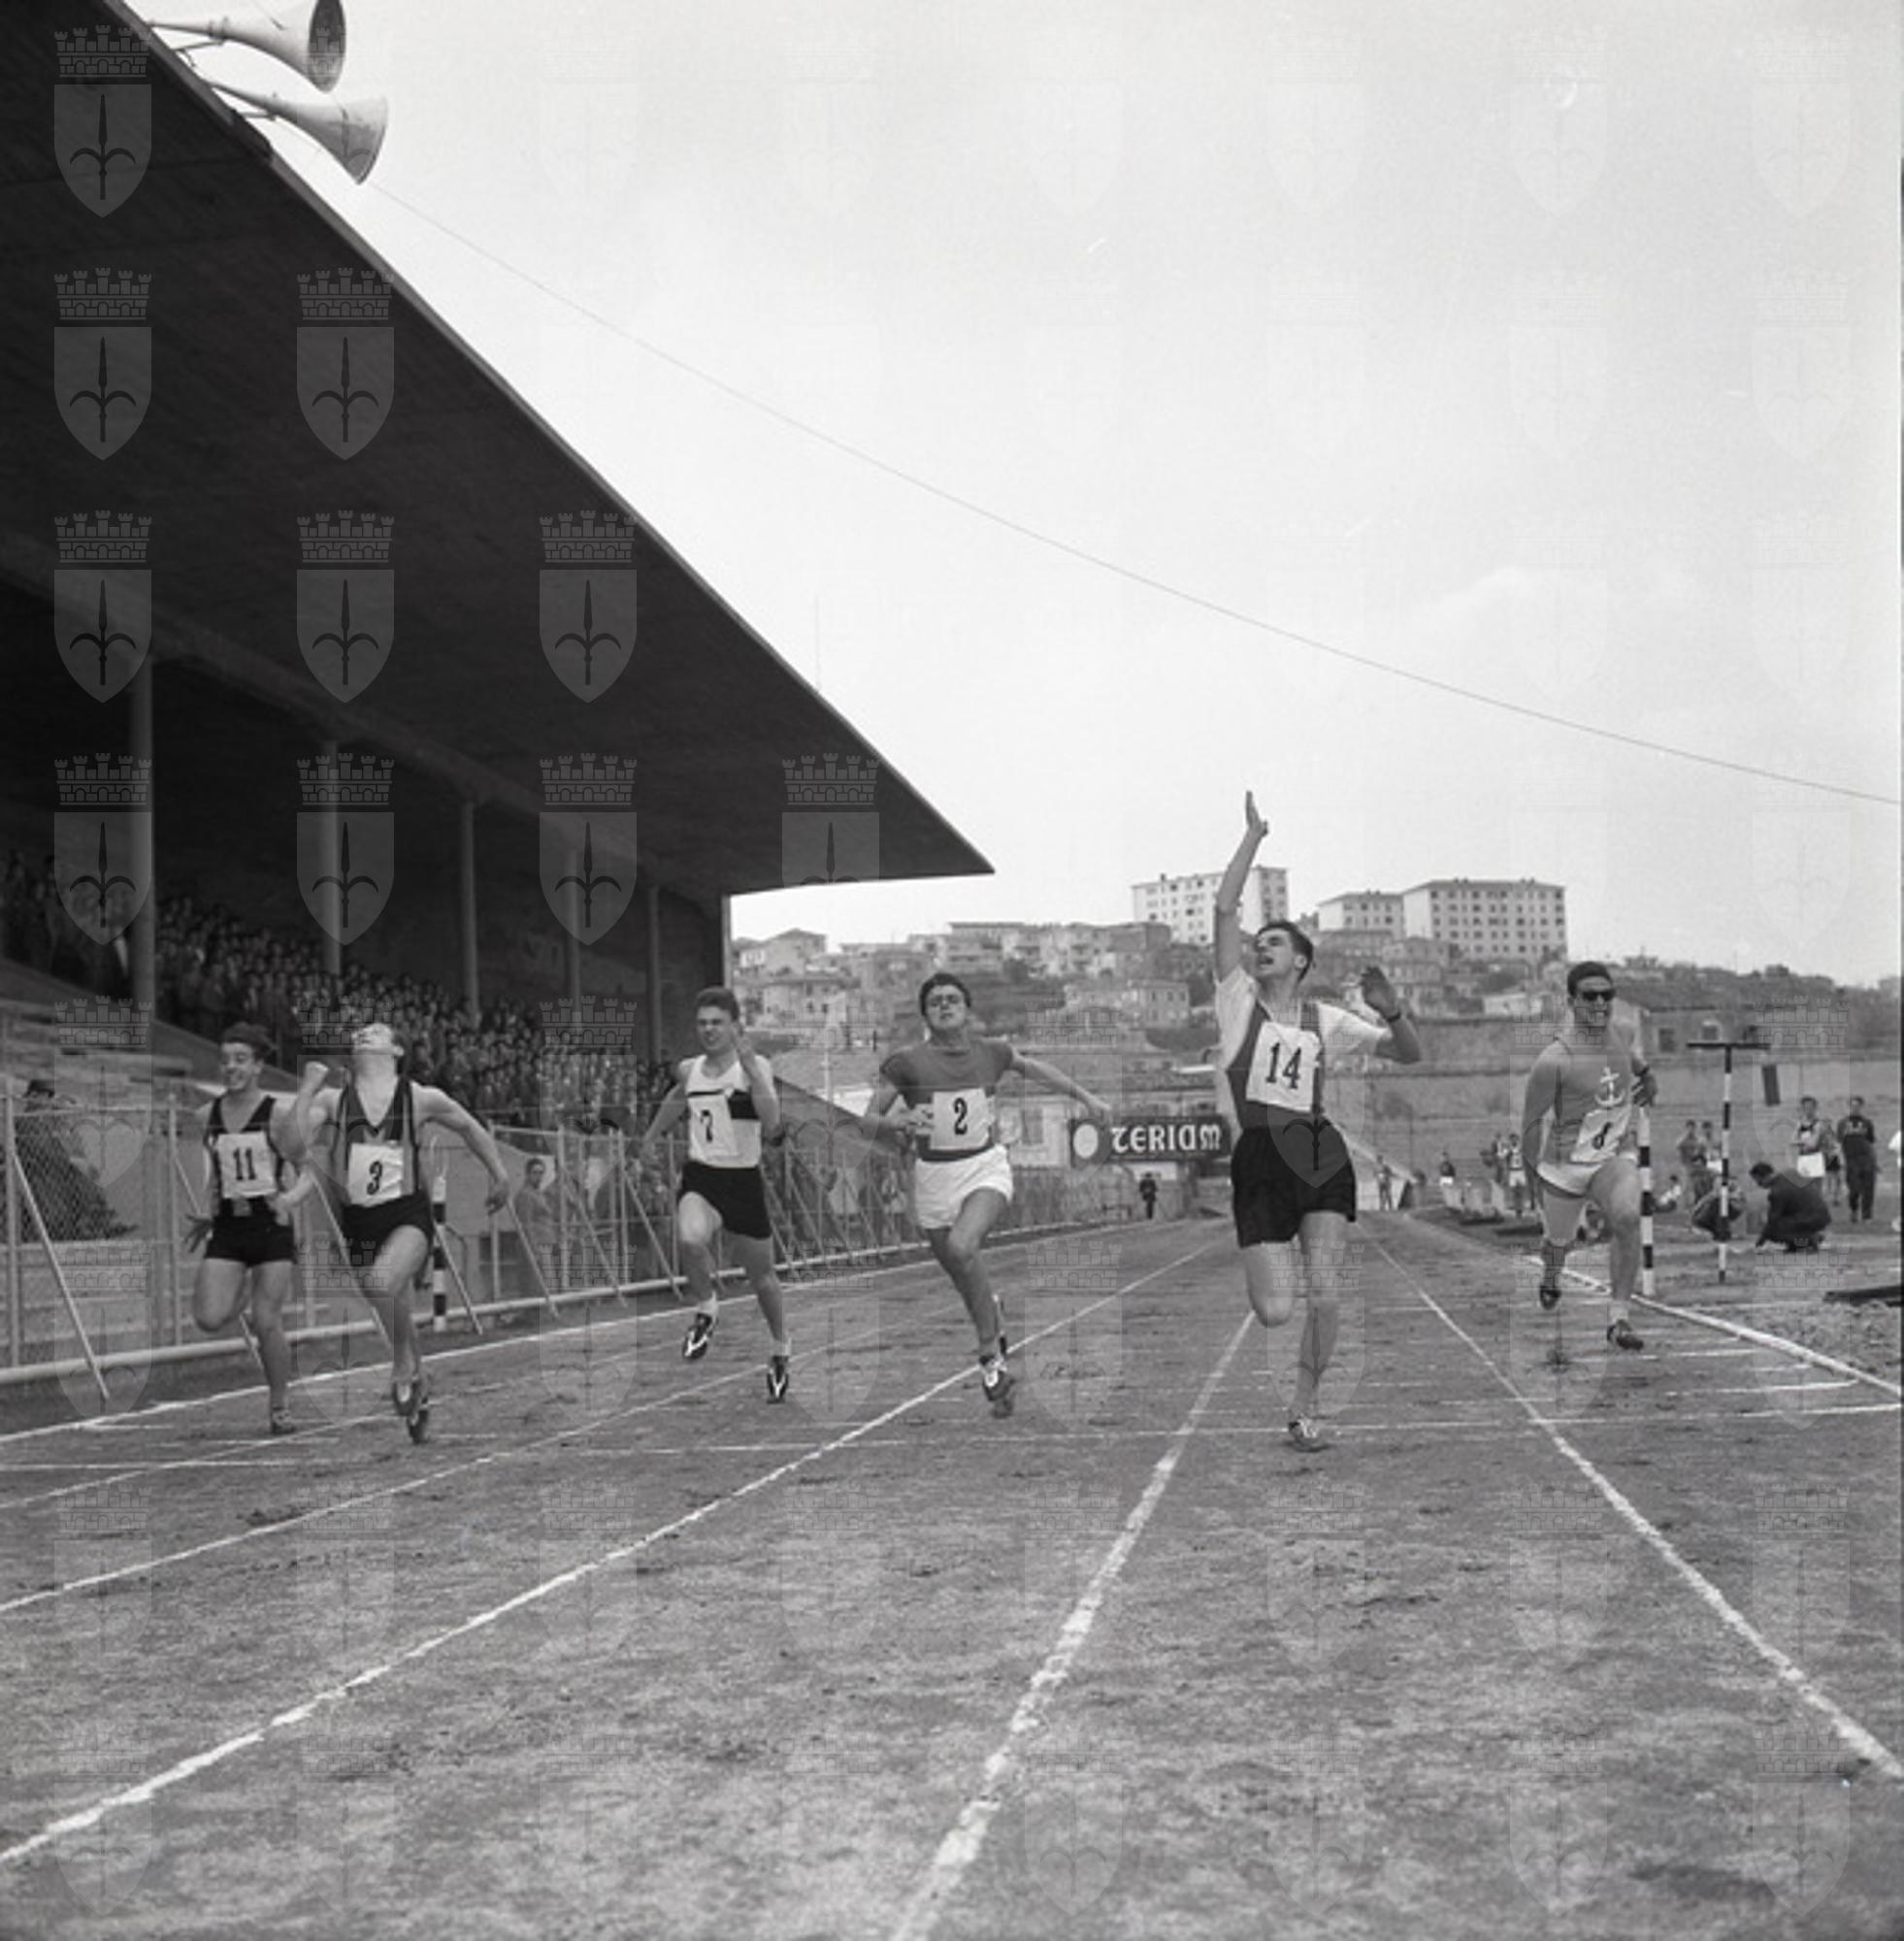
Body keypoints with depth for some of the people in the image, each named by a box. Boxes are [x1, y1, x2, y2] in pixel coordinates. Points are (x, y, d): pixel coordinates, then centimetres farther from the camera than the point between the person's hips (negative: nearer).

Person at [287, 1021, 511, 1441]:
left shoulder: (421, 1098, -2)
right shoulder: (332, 1100, 2)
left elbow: (470, 1128, 14)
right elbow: (295, 1148, -10)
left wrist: (499, 1176, 20)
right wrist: (307, 1089, -15)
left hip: (408, 1215, -3)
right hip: (359, 1220, 3)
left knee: (381, 1281, -31)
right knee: (395, 1310, 11)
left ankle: (404, 1366, -8)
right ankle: (419, 1388, 35)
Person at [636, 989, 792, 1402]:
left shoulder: (755, 1067, -12)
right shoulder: (689, 1070, 3)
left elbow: (771, 1123, -28)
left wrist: (750, 1068, -35)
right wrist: (650, 1137, 34)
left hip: (744, 1181, -2)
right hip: (699, 1178, 2)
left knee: (762, 1276, 12)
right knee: (690, 1239, -31)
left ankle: (780, 1352, 37)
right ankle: (707, 1306, -1)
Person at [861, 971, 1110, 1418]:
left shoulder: (991, 1052, 0)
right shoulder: (907, 1063, -7)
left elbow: (1033, 1068, 21)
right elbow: (867, 1121, -6)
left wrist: (1085, 1097, 26)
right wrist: (896, 1122, -28)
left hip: (987, 1168, -1)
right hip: (934, 1178, 1)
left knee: (962, 1247, -28)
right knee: (967, 1282, 8)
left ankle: (990, 1356, -15)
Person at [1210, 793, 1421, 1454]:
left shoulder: (1326, 1020, 16)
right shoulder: (1238, 999, 9)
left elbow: (1409, 1054, 19)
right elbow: (1224, 908, 2)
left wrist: (1392, 1012, -1)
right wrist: (1253, 835, 4)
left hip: (1321, 1156, 2)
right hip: (1257, 1157, -2)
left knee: (1324, 1296, -11)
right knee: (1275, 1312, -9)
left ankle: (1304, 1410, 9)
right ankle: (1279, 1265, 29)